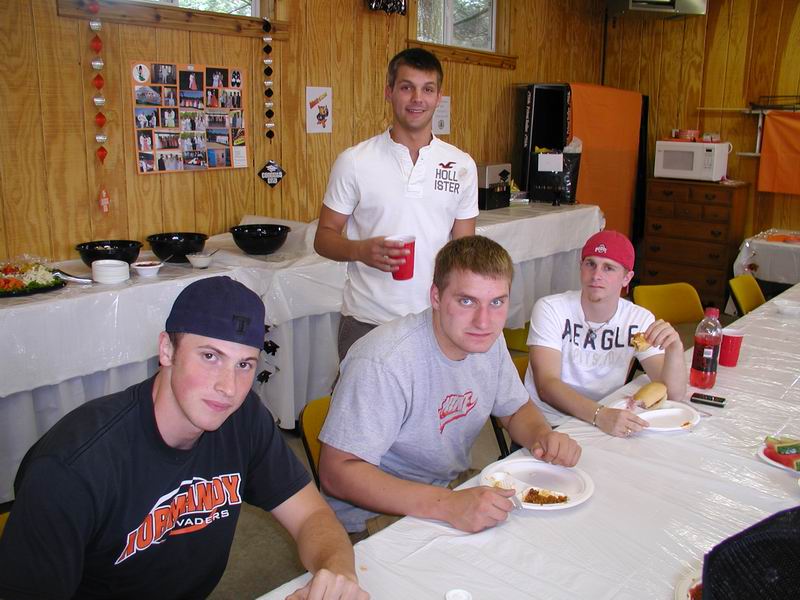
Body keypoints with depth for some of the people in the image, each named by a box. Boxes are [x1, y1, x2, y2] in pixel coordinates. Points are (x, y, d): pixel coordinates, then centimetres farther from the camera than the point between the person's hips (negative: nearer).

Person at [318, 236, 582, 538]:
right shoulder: (382, 362, -29)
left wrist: (543, 435, -12)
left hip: (454, 486, 8)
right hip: (378, 512, -7)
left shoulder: (489, 339, -4)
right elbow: (336, 473, -30)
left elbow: (516, 409, 12)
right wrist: (445, 505, -39)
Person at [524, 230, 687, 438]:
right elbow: (546, 385, -21)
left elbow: (674, 394, -5)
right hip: (548, 426, -4)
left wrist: (675, 348, -24)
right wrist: (599, 414, -37)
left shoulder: (639, 319, 1)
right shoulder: (550, 309, -10)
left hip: (609, 425, 4)